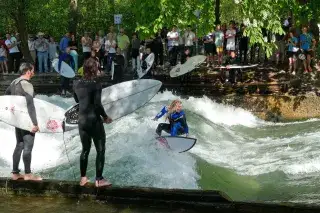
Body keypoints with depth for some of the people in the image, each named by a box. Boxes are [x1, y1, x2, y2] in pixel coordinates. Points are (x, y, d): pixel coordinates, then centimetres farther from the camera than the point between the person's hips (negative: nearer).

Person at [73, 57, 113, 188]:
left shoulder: (77, 84, 3)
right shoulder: (96, 85, -16)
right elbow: (98, 105, -19)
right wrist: (105, 117, -6)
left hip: (82, 120, 6)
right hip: (94, 121, -6)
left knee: (85, 150, 17)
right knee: (100, 150, 5)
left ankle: (83, 178, 22)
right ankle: (99, 180, 8)